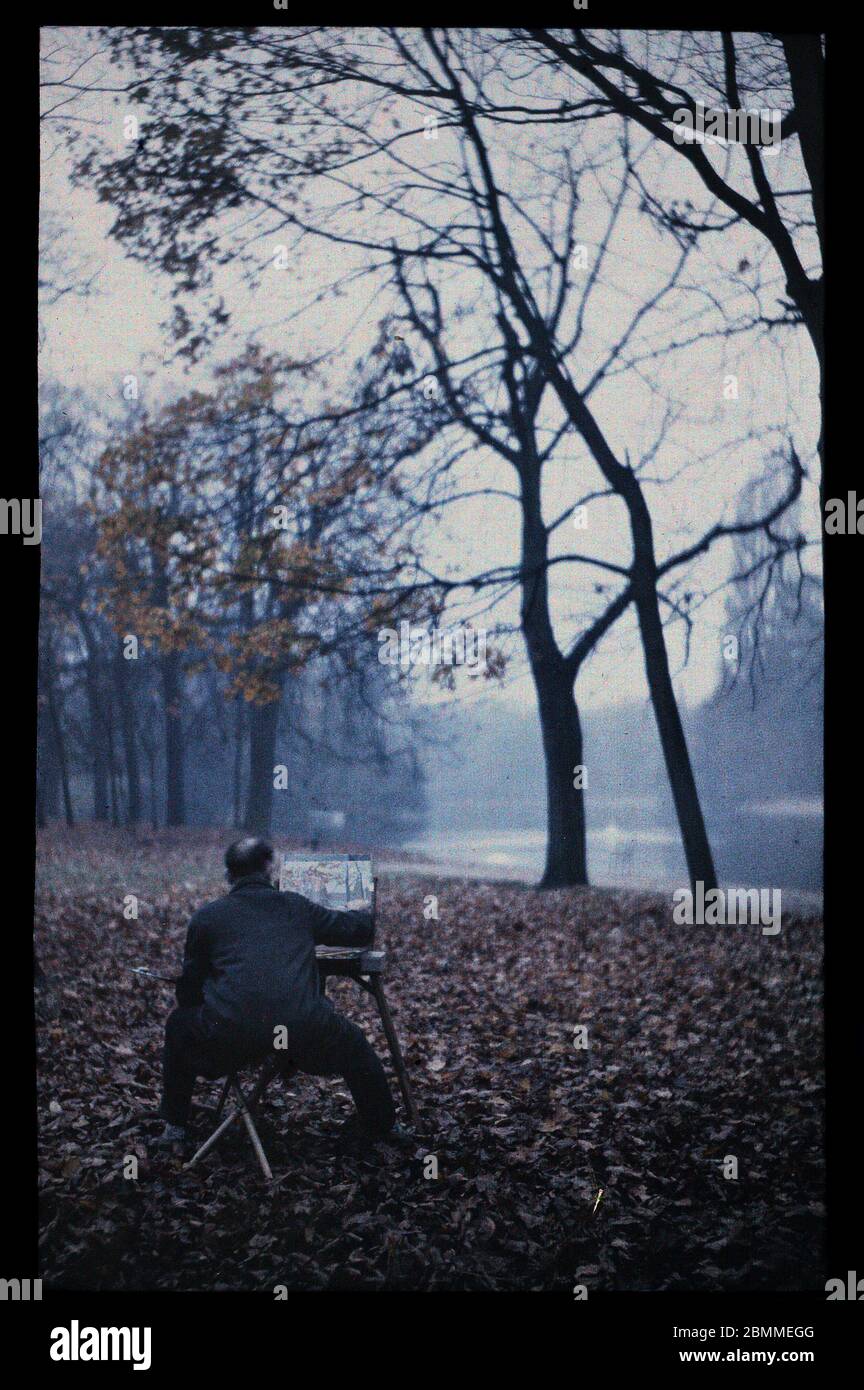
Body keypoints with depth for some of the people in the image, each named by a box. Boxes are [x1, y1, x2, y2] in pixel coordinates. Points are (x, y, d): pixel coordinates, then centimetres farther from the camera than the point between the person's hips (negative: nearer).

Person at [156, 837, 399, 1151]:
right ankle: (378, 1124, 42)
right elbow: (361, 929, 29)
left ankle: (174, 1126, 36)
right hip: (303, 1028, 1)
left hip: (229, 1032, 0)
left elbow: (188, 991, 23)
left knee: (180, 1024, 31)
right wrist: (367, 917, 54)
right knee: (353, 1045, 31)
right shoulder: (298, 907, 18)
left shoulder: (206, 916, 16)